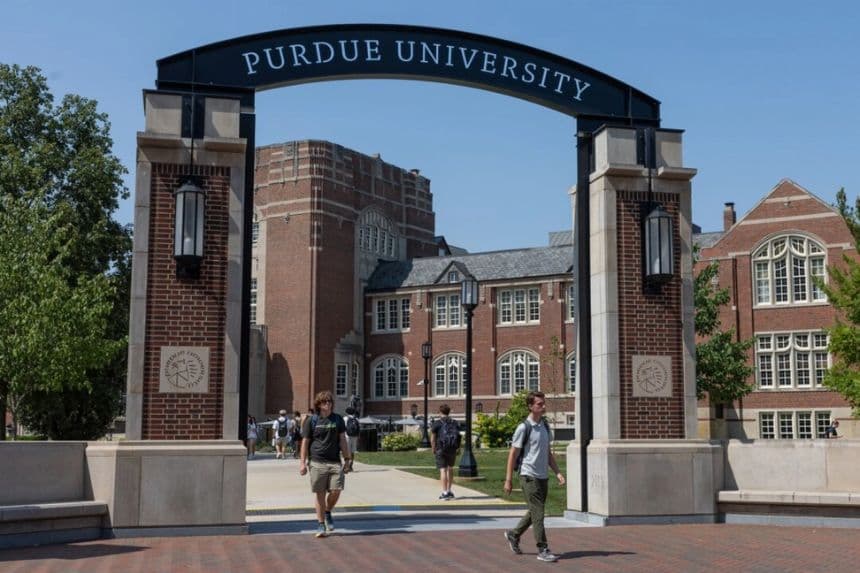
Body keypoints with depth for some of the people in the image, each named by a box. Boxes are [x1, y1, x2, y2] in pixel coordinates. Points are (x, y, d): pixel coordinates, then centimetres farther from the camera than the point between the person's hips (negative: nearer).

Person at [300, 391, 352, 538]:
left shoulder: (338, 419, 11)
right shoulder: (311, 420, 4)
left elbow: (343, 440, 13)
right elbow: (305, 442, 5)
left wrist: (347, 459, 8)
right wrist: (302, 462, 0)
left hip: (335, 462, 2)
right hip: (317, 462, -2)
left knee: (336, 491, -8)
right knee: (319, 494, 0)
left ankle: (328, 513, 21)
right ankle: (321, 524, 11)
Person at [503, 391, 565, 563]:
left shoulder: (545, 426, 11)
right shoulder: (524, 428, -11)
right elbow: (513, 454, -8)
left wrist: (557, 472, 7)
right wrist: (508, 480, -8)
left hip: (543, 477, 7)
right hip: (529, 477, -7)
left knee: (534, 512, 16)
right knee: (538, 513, -7)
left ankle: (514, 535, 34)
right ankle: (543, 550, -2)